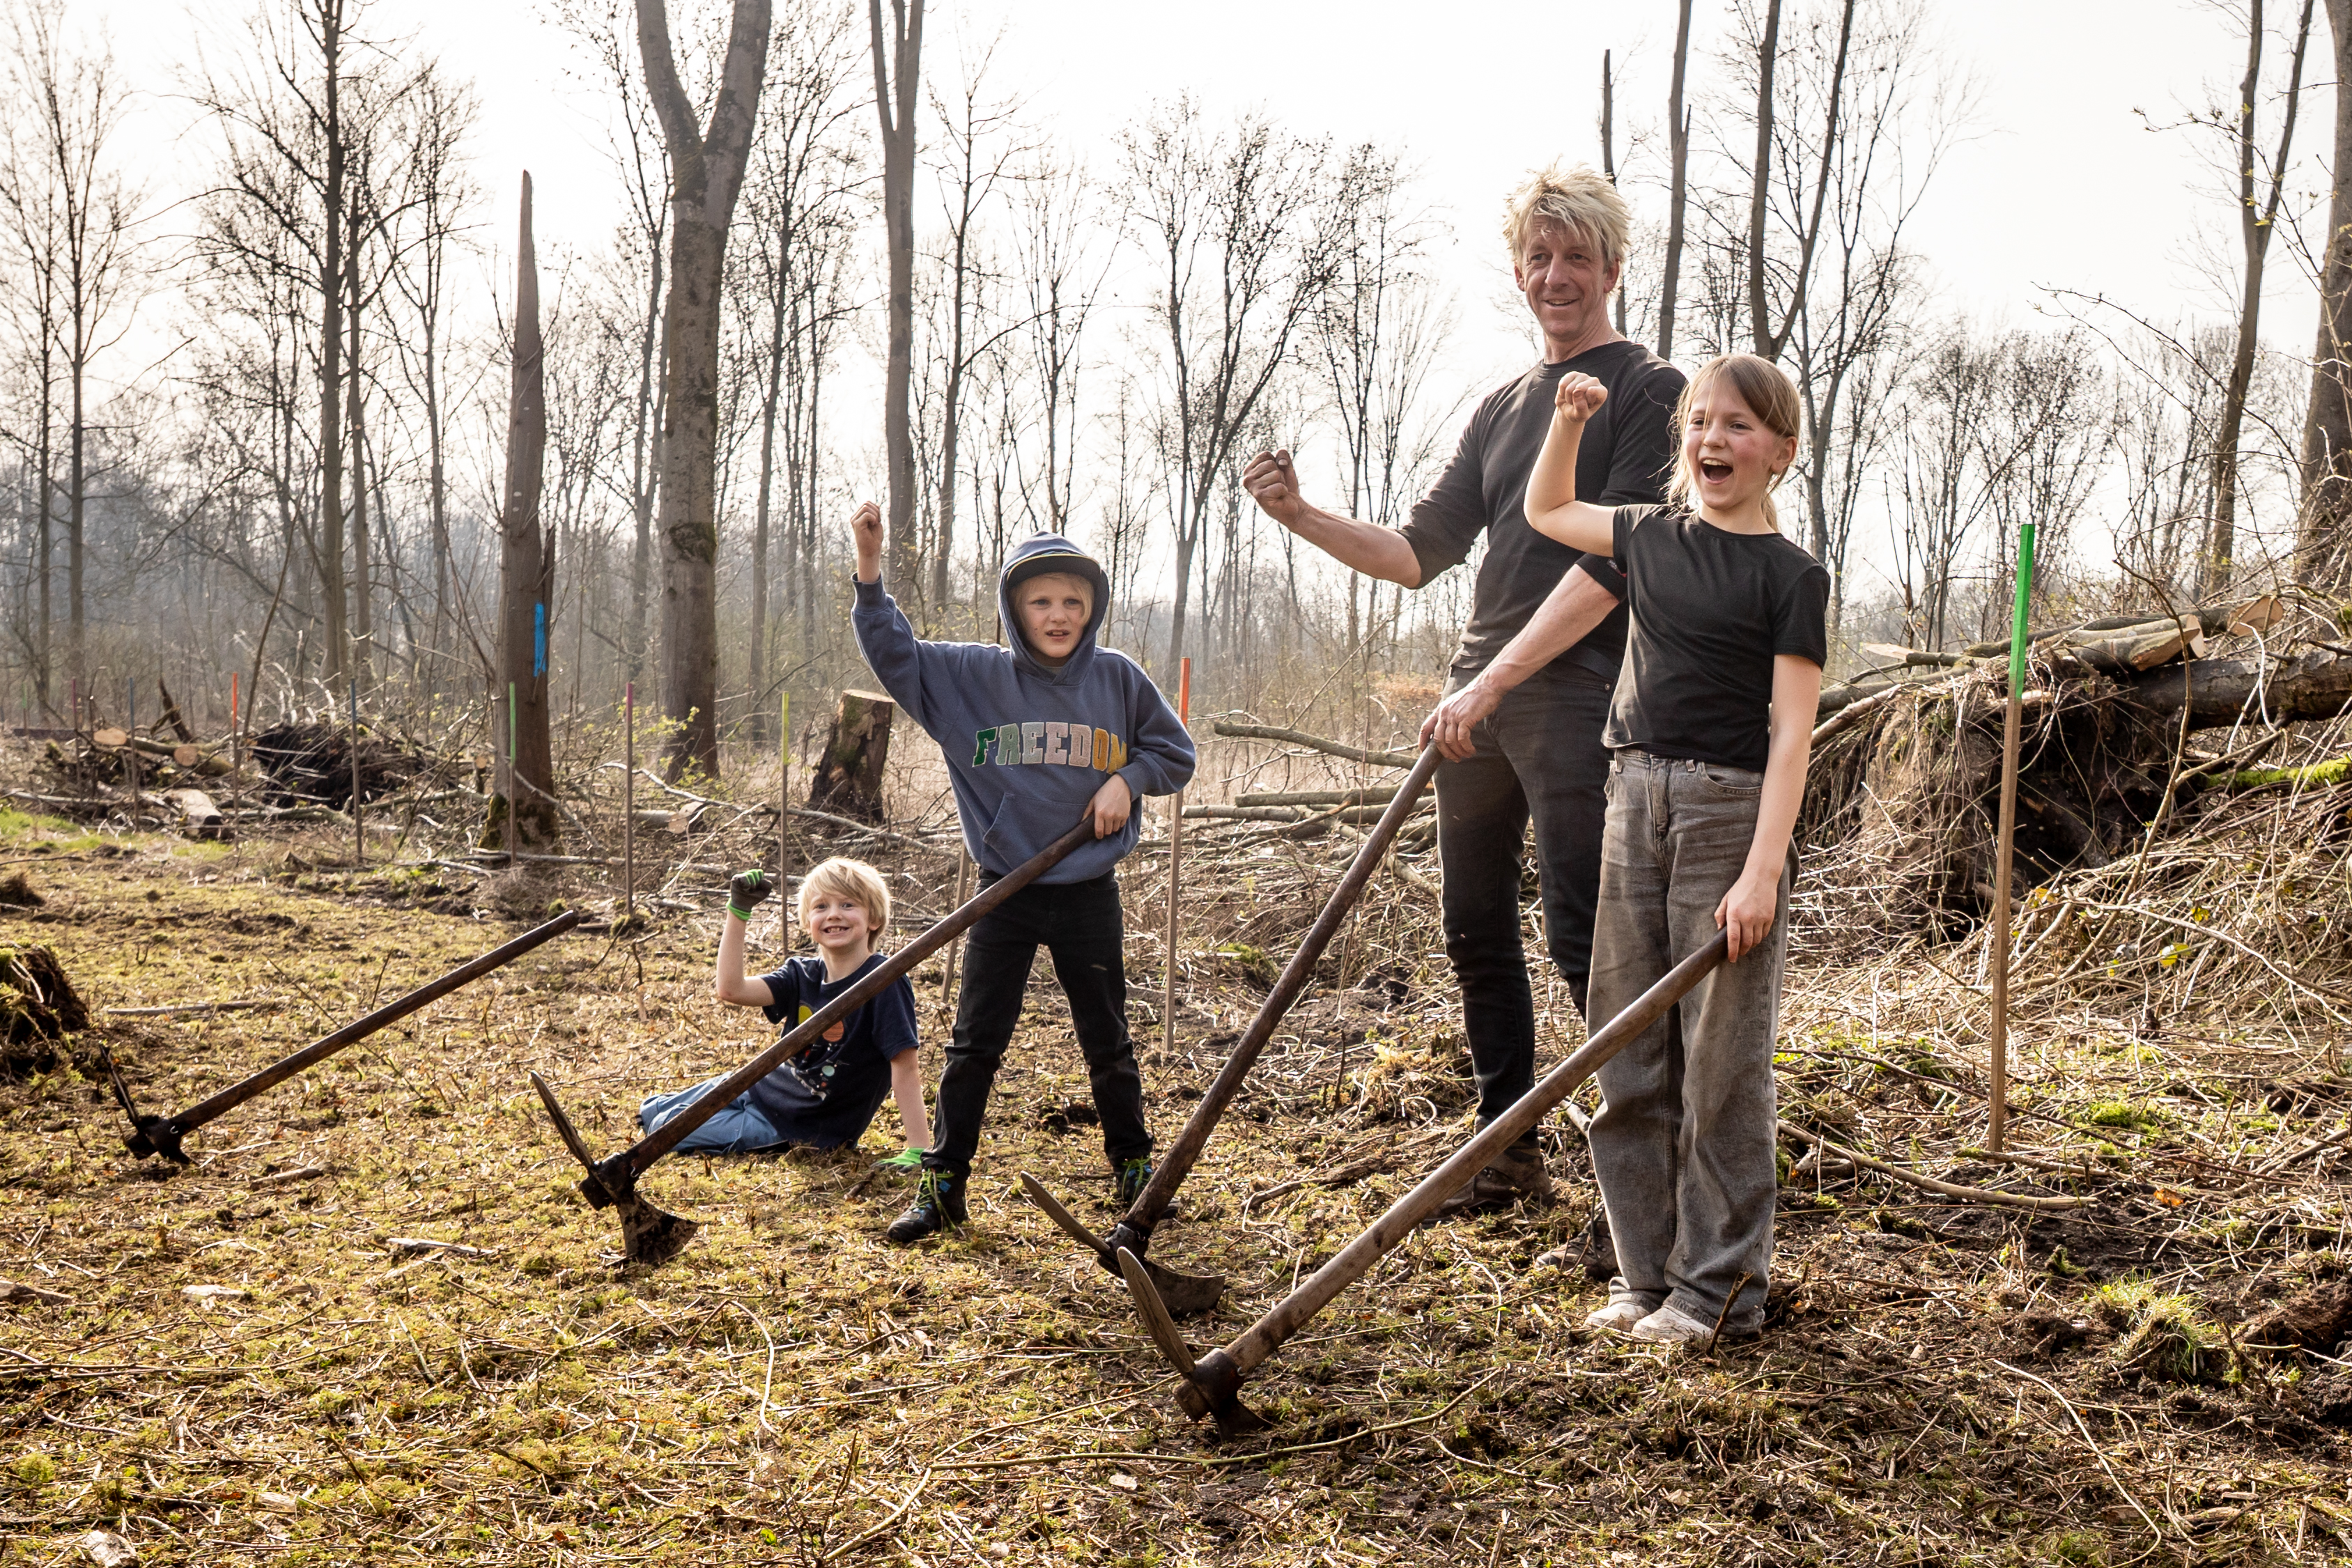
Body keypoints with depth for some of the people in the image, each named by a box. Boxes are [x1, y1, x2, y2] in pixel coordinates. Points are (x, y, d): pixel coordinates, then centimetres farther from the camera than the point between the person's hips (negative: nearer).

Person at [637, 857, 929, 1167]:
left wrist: (919, 1150, -34)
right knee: (651, 1114, 21)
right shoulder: (802, 975, -5)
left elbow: (906, 1063, -29)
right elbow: (731, 989, -15)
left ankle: (661, 1116, 31)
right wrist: (738, 910, -16)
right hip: (763, 1089, 6)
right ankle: (657, 1108, 56)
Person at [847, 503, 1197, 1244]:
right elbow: (895, 656, -7)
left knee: (1107, 1042, 13)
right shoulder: (972, 675, -3)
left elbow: (1175, 753, 9)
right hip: (1005, 897, 0)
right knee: (975, 1044, 4)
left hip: (1089, 896, 1)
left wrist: (1127, 777, -10)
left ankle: (1133, 1166, 30)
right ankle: (942, 1183, 14)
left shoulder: (1119, 679, -1)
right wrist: (871, 572, -19)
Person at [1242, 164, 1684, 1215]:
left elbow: (1611, 563, -14)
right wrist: (1301, 516, 3)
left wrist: (1494, 682, -19)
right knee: (1477, 934, 11)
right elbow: (1422, 553, 18)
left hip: (1576, 703, -7)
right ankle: (1509, 1153, 23)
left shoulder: (1647, 391, -3)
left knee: (1584, 940, -10)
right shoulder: (1501, 409, 20)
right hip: (1480, 705, 8)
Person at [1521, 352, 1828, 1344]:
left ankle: (1719, 1288, 9)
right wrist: (1568, 424, 14)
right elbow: (1545, 511, 30)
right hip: (1636, 799, 6)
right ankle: (1648, 1273, 19)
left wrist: (1763, 871, -18)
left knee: (1721, 1064, -1)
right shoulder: (1651, 537, 12)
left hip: (1728, 813, -6)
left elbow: (1791, 734, -11)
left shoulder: (1790, 576, -5)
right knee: (1629, 1057, 9)